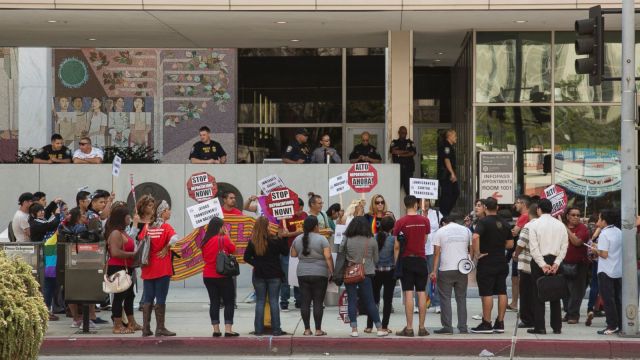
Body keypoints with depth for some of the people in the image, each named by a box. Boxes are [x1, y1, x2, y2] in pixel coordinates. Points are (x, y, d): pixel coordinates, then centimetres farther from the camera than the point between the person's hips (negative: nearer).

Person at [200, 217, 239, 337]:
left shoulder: (205, 241, 3)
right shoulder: (224, 239, -13)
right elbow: (233, 249, 4)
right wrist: (227, 235, 8)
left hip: (208, 276, 5)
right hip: (223, 276, -5)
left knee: (214, 302, 9)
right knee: (229, 302, 3)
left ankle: (216, 329, 9)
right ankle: (228, 329, -4)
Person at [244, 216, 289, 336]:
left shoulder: (252, 242, -5)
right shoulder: (275, 241, -12)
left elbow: (246, 257, -2)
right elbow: (285, 252, 1)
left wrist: (256, 264, 4)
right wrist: (284, 238, 5)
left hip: (259, 275, 2)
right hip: (274, 275, -2)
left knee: (260, 301, 8)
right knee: (273, 301, 3)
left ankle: (259, 329, 6)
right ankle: (276, 329, 3)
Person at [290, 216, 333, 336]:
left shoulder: (298, 239, 5)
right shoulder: (321, 239, -7)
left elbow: (293, 254, 14)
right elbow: (328, 256, -12)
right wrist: (331, 271, -7)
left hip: (302, 274, 3)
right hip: (319, 274, -3)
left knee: (305, 302, 5)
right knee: (318, 302, 0)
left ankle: (307, 329, 5)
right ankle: (318, 330, 0)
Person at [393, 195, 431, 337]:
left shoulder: (401, 222, -6)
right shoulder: (425, 221, 2)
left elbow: (396, 246, -7)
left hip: (406, 260, -2)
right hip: (421, 259, 2)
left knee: (408, 293, -4)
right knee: (422, 293, 5)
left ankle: (409, 328, -6)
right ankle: (422, 327, 5)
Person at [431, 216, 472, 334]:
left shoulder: (440, 232, 1)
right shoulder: (466, 230, 8)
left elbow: (436, 252, -4)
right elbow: (471, 250, 12)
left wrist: (434, 271, -3)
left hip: (446, 270, -3)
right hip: (462, 270, 3)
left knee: (445, 298, 2)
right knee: (461, 298, 10)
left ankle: (447, 327, -1)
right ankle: (463, 327, 8)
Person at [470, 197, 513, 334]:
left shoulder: (483, 222, -11)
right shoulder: (504, 223, 8)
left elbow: (475, 236, -28)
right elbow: (510, 244, 13)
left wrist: (477, 253, -19)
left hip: (486, 262, -6)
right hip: (502, 263, 6)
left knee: (487, 294, -3)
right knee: (502, 292, 7)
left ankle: (486, 324, -2)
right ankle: (500, 323, 10)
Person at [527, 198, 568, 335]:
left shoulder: (535, 225, -7)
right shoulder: (560, 225, 4)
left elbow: (534, 248, -12)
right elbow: (564, 246, 0)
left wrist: (543, 265, -11)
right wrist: (556, 263, -3)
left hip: (539, 261, -4)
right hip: (555, 261, 4)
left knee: (538, 295, 1)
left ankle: (539, 327, -1)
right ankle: (557, 327, 11)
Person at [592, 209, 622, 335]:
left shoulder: (604, 234, -15)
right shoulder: (619, 232, 7)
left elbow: (604, 254, -19)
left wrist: (596, 251, 0)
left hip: (606, 272, -7)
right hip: (619, 271, 7)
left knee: (608, 300, -2)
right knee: (618, 299, 11)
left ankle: (612, 326, -3)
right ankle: (620, 325, 14)